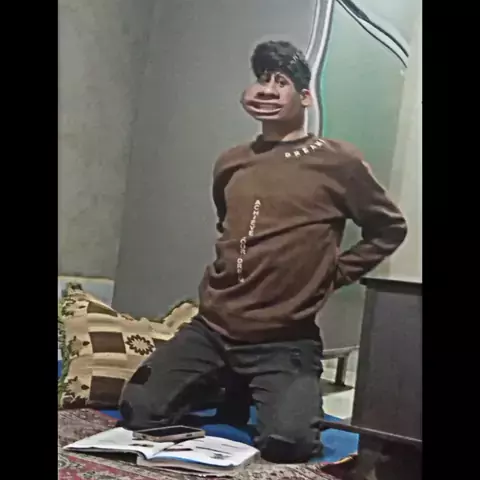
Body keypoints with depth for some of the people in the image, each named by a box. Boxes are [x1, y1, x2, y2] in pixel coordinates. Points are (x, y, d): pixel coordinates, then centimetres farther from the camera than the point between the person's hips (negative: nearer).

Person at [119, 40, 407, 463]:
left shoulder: (339, 162, -3)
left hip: (285, 341, -4)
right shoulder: (231, 163, 12)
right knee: (138, 414, -4)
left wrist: (334, 275, -2)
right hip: (212, 329, 5)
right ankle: (233, 396, 22)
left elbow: (389, 229, 5)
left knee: (288, 443, -25)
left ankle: (247, 398, 11)